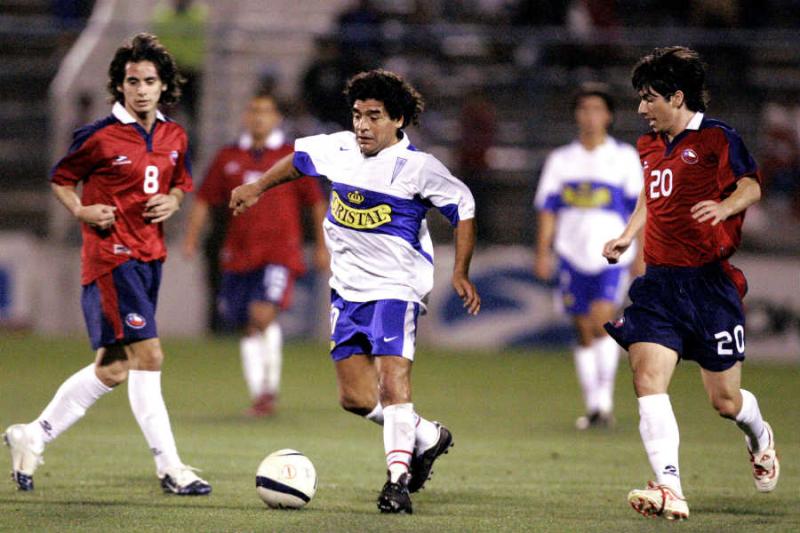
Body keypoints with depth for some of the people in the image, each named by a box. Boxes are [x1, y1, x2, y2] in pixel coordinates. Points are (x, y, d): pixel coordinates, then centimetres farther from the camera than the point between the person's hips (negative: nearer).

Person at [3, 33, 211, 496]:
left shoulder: (175, 138, 7)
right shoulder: (101, 137, -10)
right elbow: (62, 178, 3)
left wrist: (173, 201, 2)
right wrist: (81, 211, -14)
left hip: (150, 256, 7)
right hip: (111, 254, -7)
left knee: (113, 368, 11)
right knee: (148, 357, -13)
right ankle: (170, 467, -9)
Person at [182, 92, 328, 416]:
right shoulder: (229, 158, 10)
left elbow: (317, 203, 9)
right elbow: (204, 200, 15)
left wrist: (322, 246, 7)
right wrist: (191, 238, 3)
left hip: (279, 252, -4)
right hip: (239, 253, 4)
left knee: (263, 313, -22)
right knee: (249, 328, 5)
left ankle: (270, 386, -11)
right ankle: (258, 395, 15)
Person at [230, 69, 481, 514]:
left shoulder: (417, 166, -12)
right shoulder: (338, 149, 3)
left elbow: (464, 207, -4)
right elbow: (300, 159, 25)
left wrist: (461, 273, -8)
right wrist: (258, 187, 30)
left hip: (397, 288, -6)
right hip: (348, 290, 6)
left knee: (392, 376, -23)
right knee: (356, 398, 5)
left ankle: (398, 480, -20)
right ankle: (428, 436, 29)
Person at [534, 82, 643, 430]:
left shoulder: (625, 157, 4)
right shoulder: (560, 160, 10)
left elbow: (639, 208, 4)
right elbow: (547, 209, 9)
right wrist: (543, 252, 0)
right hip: (573, 254, 3)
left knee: (601, 321, -21)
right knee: (584, 333, 5)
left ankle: (605, 397, -11)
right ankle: (593, 408, 13)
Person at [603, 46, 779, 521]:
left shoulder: (716, 138, -8)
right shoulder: (648, 147, 14)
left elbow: (751, 186, -22)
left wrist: (725, 207, -41)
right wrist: (627, 236, 26)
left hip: (710, 281, -5)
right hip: (659, 282, 5)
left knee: (725, 400, 5)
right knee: (648, 379, -18)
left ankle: (760, 437, 42)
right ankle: (670, 490, -26)